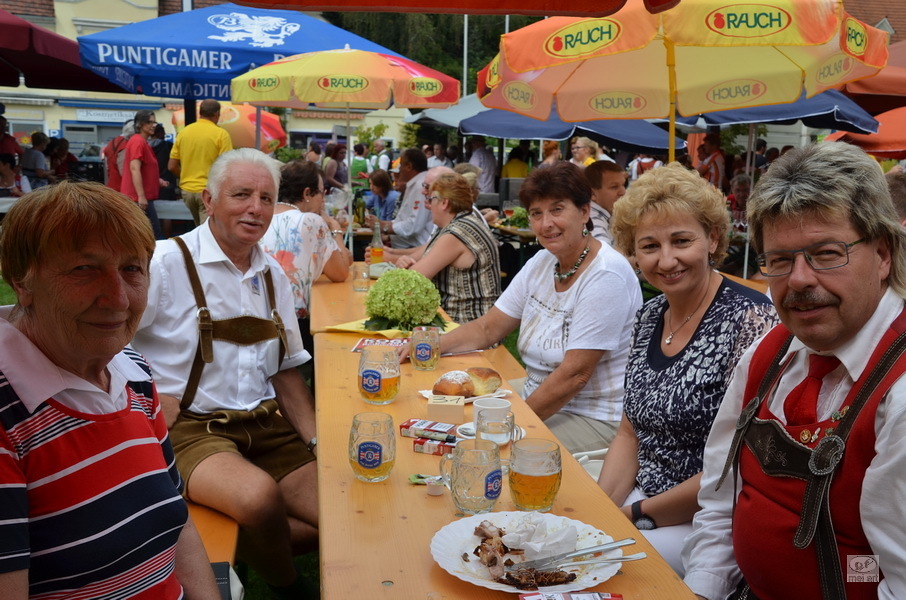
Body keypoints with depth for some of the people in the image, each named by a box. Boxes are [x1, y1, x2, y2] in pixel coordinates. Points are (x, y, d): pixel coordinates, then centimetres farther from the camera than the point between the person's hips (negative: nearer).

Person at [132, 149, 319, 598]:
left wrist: (319, 442, 4)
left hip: (265, 425, 6)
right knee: (260, 495, -33)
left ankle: (234, 550, 15)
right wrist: (159, 410, -16)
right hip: (190, 426, -6)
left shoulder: (272, 275, 11)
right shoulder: (166, 263, -8)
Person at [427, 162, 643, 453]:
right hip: (540, 401, 7)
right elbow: (487, 328, 6)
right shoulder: (541, 263, 4)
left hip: (596, 418, -7)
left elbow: (575, 374, -23)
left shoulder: (605, 277, -20)